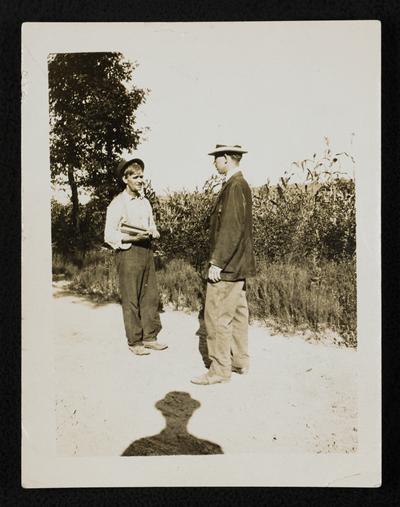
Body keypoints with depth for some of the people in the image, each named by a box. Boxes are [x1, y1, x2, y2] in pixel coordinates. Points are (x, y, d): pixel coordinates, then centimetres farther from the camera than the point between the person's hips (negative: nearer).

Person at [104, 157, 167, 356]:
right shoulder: (117, 203, -6)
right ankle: (135, 342, 10)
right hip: (128, 252, -6)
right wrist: (133, 237, -21)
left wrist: (153, 232, -2)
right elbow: (109, 236, -9)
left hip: (146, 250, 7)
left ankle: (150, 337, 19)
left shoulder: (145, 202, 15)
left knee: (150, 295, 8)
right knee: (131, 299, 0)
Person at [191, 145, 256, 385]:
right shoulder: (240, 184, 15)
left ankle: (220, 369, 6)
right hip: (238, 264, 10)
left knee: (218, 316, -4)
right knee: (238, 313, 15)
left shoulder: (235, 186, -17)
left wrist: (217, 262, -20)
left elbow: (231, 228, -23)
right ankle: (240, 361, 26)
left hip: (227, 265, -10)